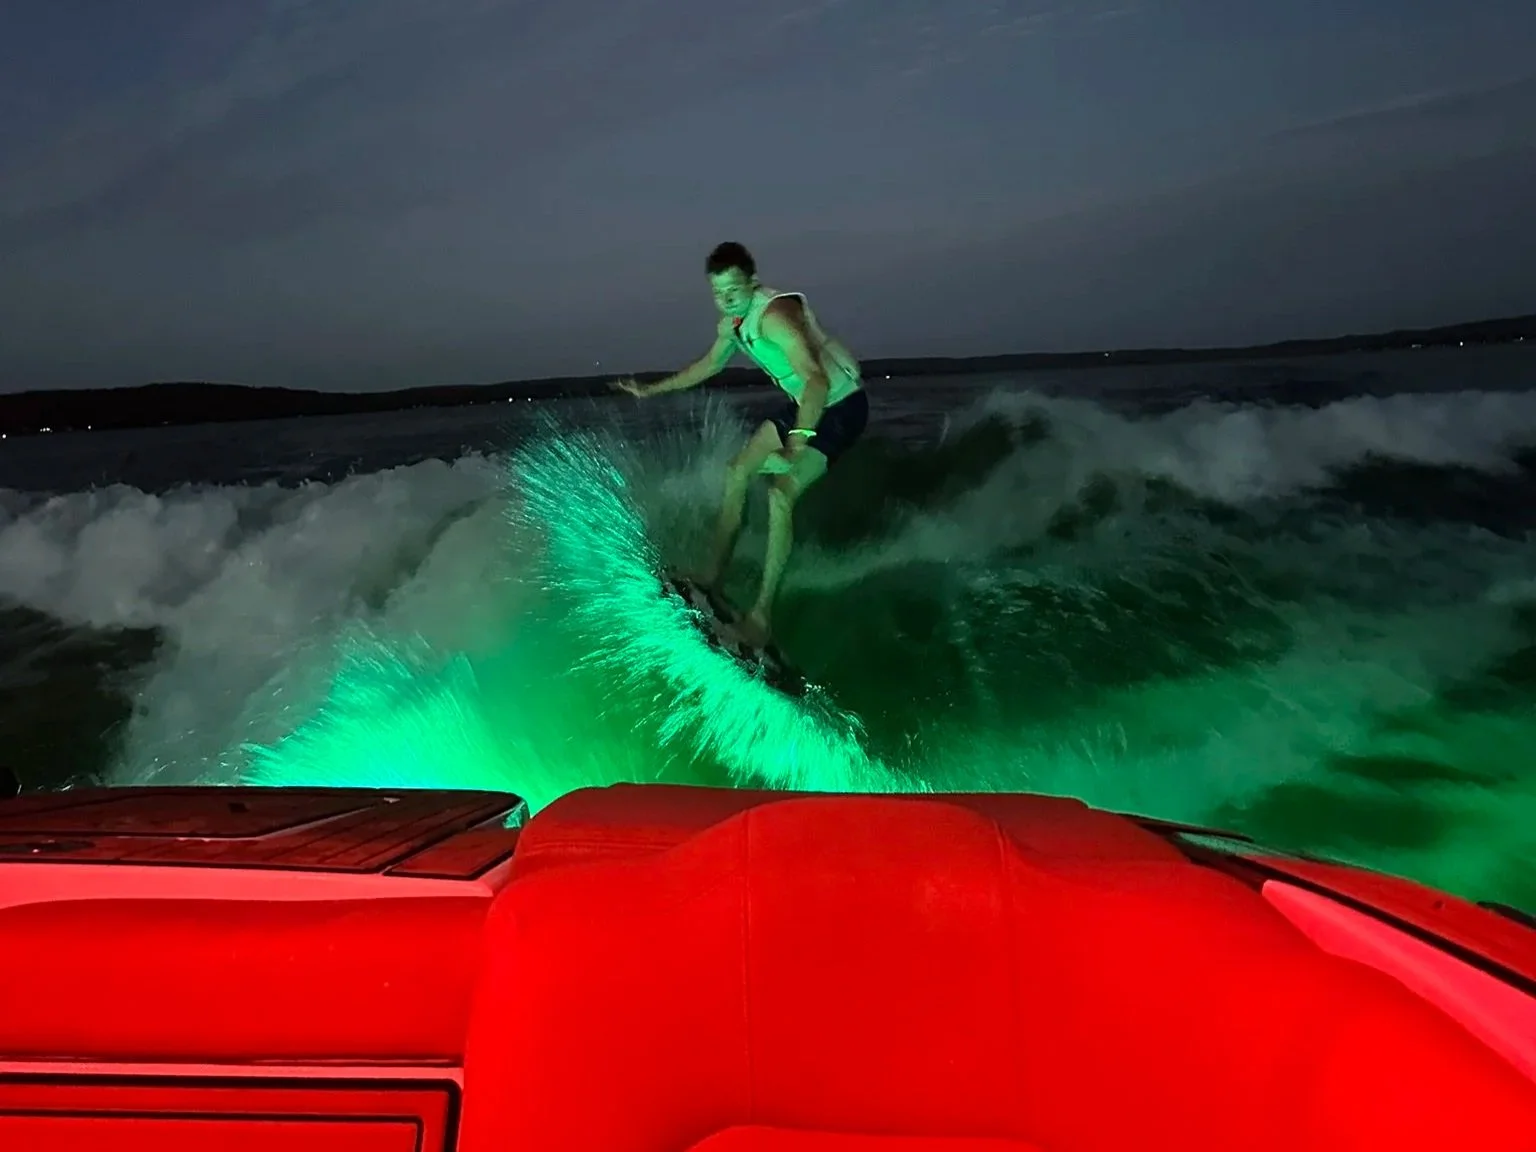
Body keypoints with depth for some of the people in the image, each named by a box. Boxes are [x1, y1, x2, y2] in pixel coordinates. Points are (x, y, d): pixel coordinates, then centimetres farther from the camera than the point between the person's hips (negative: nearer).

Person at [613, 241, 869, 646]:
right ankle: (712, 576, 18)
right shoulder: (733, 321, 0)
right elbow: (710, 364, 20)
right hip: (804, 402, 9)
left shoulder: (775, 315, -29)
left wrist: (799, 438, -53)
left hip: (841, 404, -9)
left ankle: (762, 611, -16)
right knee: (738, 471, 8)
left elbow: (818, 379, -41)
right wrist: (651, 390, 23)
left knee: (781, 492, -22)